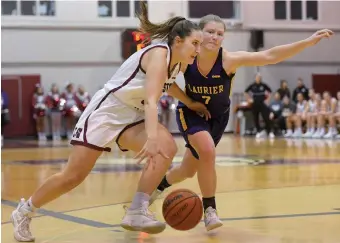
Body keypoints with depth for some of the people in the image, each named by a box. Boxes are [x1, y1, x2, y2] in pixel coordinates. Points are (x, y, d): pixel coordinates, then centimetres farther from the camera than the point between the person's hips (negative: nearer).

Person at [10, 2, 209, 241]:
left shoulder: (177, 63, 4)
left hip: (131, 117, 8)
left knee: (168, 147, -20)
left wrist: (190, 103, 25)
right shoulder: (159, 54, -23)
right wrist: (151, 138, -52)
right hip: (105, 111, -8)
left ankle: (137, 212, -19)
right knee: (73, 176, -5)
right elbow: (151, 101, -38)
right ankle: (24, 211, 17)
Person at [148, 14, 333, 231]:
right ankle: (210, 210, -13)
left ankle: (159, 186, 47)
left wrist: (309, 42, -46)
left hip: (218, 116, 2)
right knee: (207, 151, -30)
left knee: (189, 170, 13)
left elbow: (270, 56, -38)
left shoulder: (229, 59, -28)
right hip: (191, 112, -2)